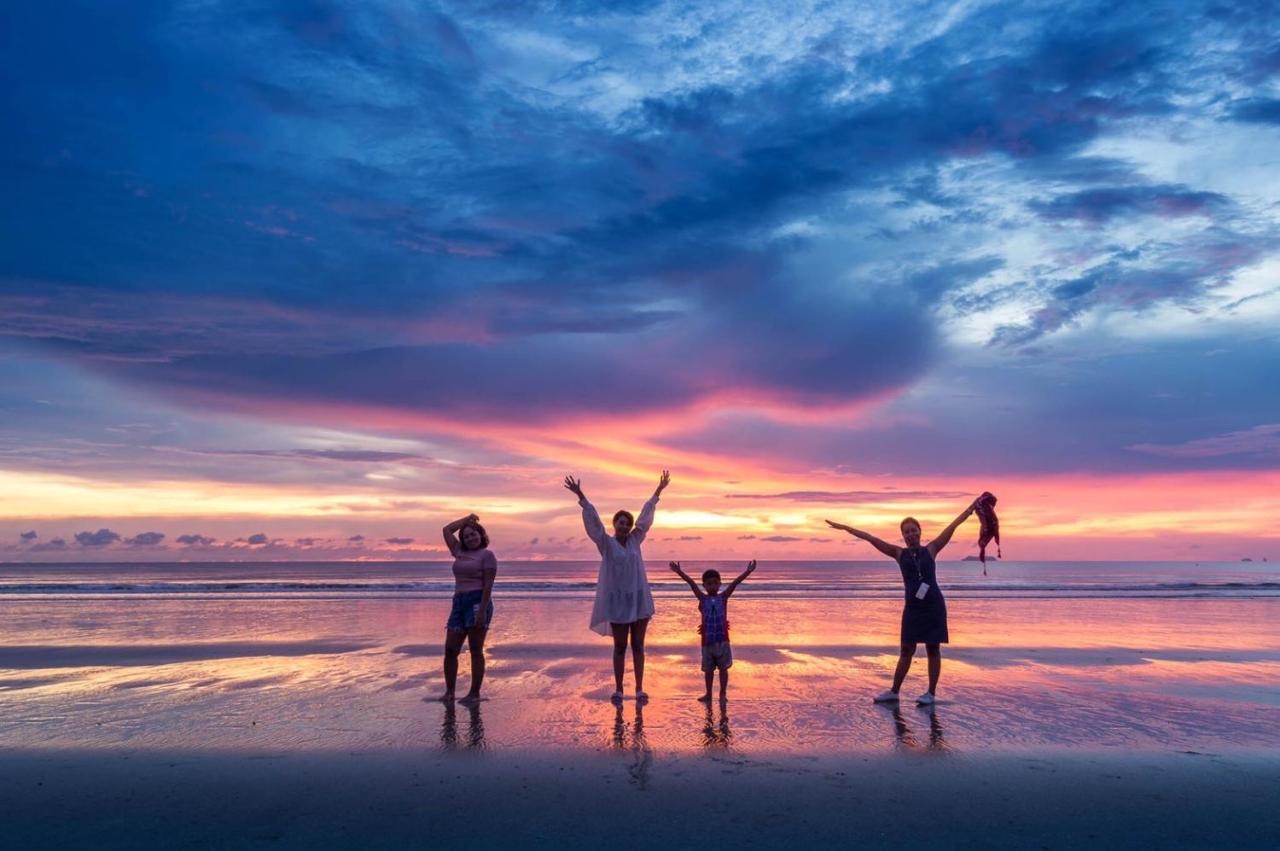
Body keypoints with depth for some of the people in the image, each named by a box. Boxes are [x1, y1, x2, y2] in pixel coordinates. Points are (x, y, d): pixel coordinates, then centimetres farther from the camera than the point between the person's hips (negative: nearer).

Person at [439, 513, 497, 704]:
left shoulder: (486, 555, -1)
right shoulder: (460, 552, 18)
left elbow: (488, 585, -9)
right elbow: (447, 530, 25)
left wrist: (482, 611, -18)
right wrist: (467, 519, 25)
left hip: (478, 602, -6)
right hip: (459, 602, 7)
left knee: (476, 650, -3)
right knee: (450, 649, 3)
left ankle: (475, 693, 2)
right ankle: (449, 692, 12)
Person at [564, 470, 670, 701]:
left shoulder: (635, 541, 7)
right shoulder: (606, 543, -2)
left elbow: (646, 516, 11)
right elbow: (593, 520, -12)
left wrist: (658, 491, 14)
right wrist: (581, 497, -22)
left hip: (639, 600, 3)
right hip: (617, 601, -3)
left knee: (638, 645, 6)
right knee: (620, 646, 6)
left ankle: (639, 688, 12)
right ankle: (618, 689, 14)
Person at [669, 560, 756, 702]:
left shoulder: (723, 597, 4)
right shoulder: (702, 598, 4)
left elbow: (734, 583, -7)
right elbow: (692, 583, -6)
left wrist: (747, 572, -16)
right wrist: (680, 572, -13)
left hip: (722, 639, -1)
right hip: (707, 640, 1)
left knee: (723, 668, 5)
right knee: (708, 669, 12)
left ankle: (723, 694, 16)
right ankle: (708, 694, 24)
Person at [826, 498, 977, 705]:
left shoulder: (931, 550, 2)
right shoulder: (899, 554, 4)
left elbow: (953, 526, 1)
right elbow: (871, 538, 2)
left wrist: (973, 506, 2)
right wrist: (845, 528, 1)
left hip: (934, 605, -1)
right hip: (912, 607, 1)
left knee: (933, 649, 5)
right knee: (906, 650, 7)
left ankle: (931, 693, 15)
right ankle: (894, 692, 15)